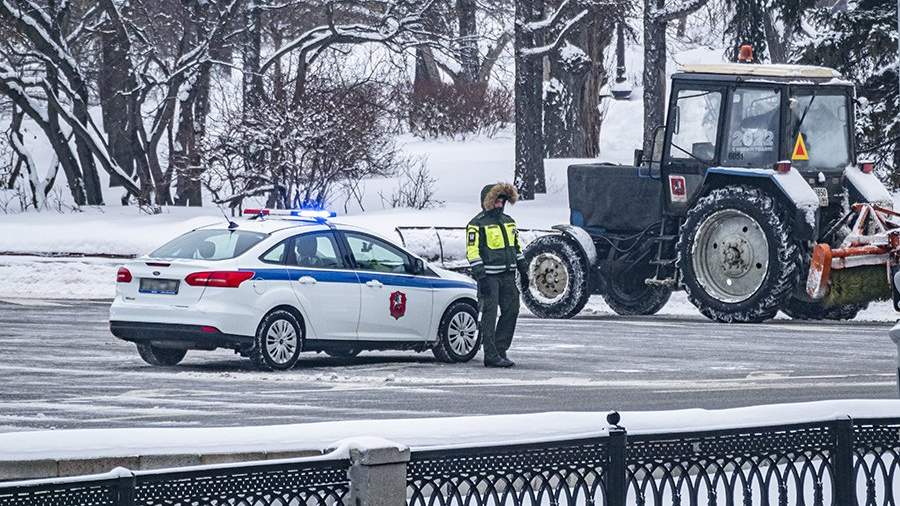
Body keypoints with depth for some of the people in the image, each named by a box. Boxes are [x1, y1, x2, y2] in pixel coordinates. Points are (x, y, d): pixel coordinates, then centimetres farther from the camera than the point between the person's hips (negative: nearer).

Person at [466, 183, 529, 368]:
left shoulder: (509, 222, 17)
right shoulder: (477, 224, -6)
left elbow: (517, 248, 24)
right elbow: (472, 252, -11)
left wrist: (523, 271, 20)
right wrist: (480, 276, -18)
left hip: (508, 276, 7)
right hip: (489, 275, -7)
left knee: (511, 311, 6)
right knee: (490, 314, -6)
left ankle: (500, 350, 15)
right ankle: (491, 356, -6)